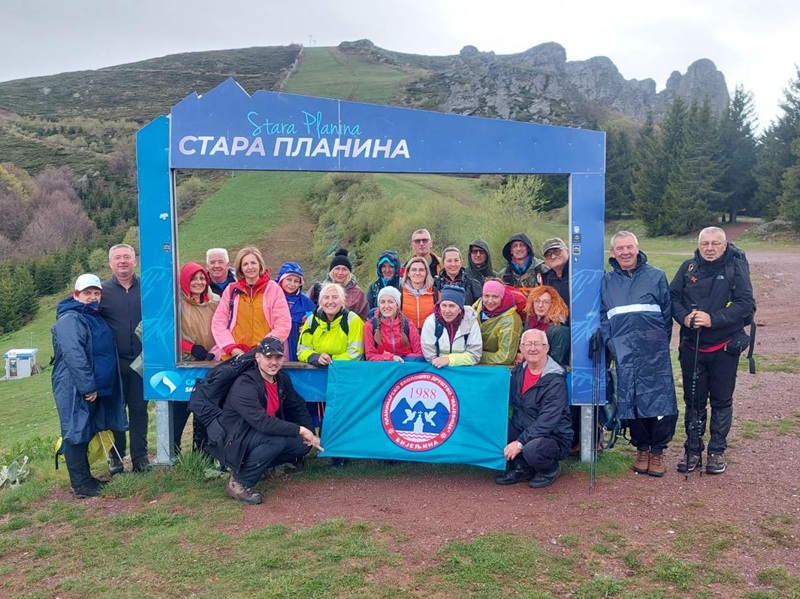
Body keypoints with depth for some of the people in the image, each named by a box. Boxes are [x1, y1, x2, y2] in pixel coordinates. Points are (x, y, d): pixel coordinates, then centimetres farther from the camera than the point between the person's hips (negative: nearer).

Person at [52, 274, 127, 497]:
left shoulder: (95, 317, 16)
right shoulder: (70, 320, -14)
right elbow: (74, 355, -24)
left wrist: (95, 385, 18)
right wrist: (88, 386, -25)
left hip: (96, 388, 9)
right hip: (76, 389, -9)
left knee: (87, 433, 16)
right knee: (77, 434, -3)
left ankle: (85, 478, 26)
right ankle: (80, 485, 4)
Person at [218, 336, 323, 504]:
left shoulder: (282, 379, -1)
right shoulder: (245, 385, -26)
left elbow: (298, 406, 13)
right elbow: (262, 422, -37)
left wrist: (310, 435, 3)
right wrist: (300, 429, -32)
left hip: (262, 436, 8)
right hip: (235, 442, -8)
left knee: (303, 445, -2)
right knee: (277, 439, -32)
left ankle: (255, 465, 6)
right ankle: (239, 482, -15)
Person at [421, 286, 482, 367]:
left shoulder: (471, 321, -8)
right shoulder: (431, 322, -9)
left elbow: (475, 355, -7)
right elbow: (430, 357, -10)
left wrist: (449, 360, -19)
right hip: (438, 370, -1)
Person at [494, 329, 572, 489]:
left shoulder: (556, 380, -18)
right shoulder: (519, 371, 3)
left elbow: (546, 422, -25)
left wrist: (520, 443, -29)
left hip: (554, 438, -6)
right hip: (523, 431, 6)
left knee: (532, 449, -37)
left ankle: (551, 470, 1)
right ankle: (520, 467, 3)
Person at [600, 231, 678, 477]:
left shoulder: (656, 276, 6)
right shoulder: (607, 281, 12)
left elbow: (667, 312, 6)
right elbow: (603, 317, 12)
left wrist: (661, 344, 0)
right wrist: (611, 344, 1)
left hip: (653, 352, -2)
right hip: (624, 353, 2)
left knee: (660, 400, -5)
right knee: (630, 402, 3)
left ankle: (657, 451, 12)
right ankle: (642, 448, 21)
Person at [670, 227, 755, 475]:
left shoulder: (737, 268, -5)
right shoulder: (688, 267, 2)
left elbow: (746, 303, -13)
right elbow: (672, 297, 3)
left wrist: (713, 319, -23)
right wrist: (684, 317, -17)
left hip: (725, 348, -2)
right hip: (692, 347, 2)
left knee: (721, 401, 9)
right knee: (693, 401, 11)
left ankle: (717, 452, 23)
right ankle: (693, 450, 23)